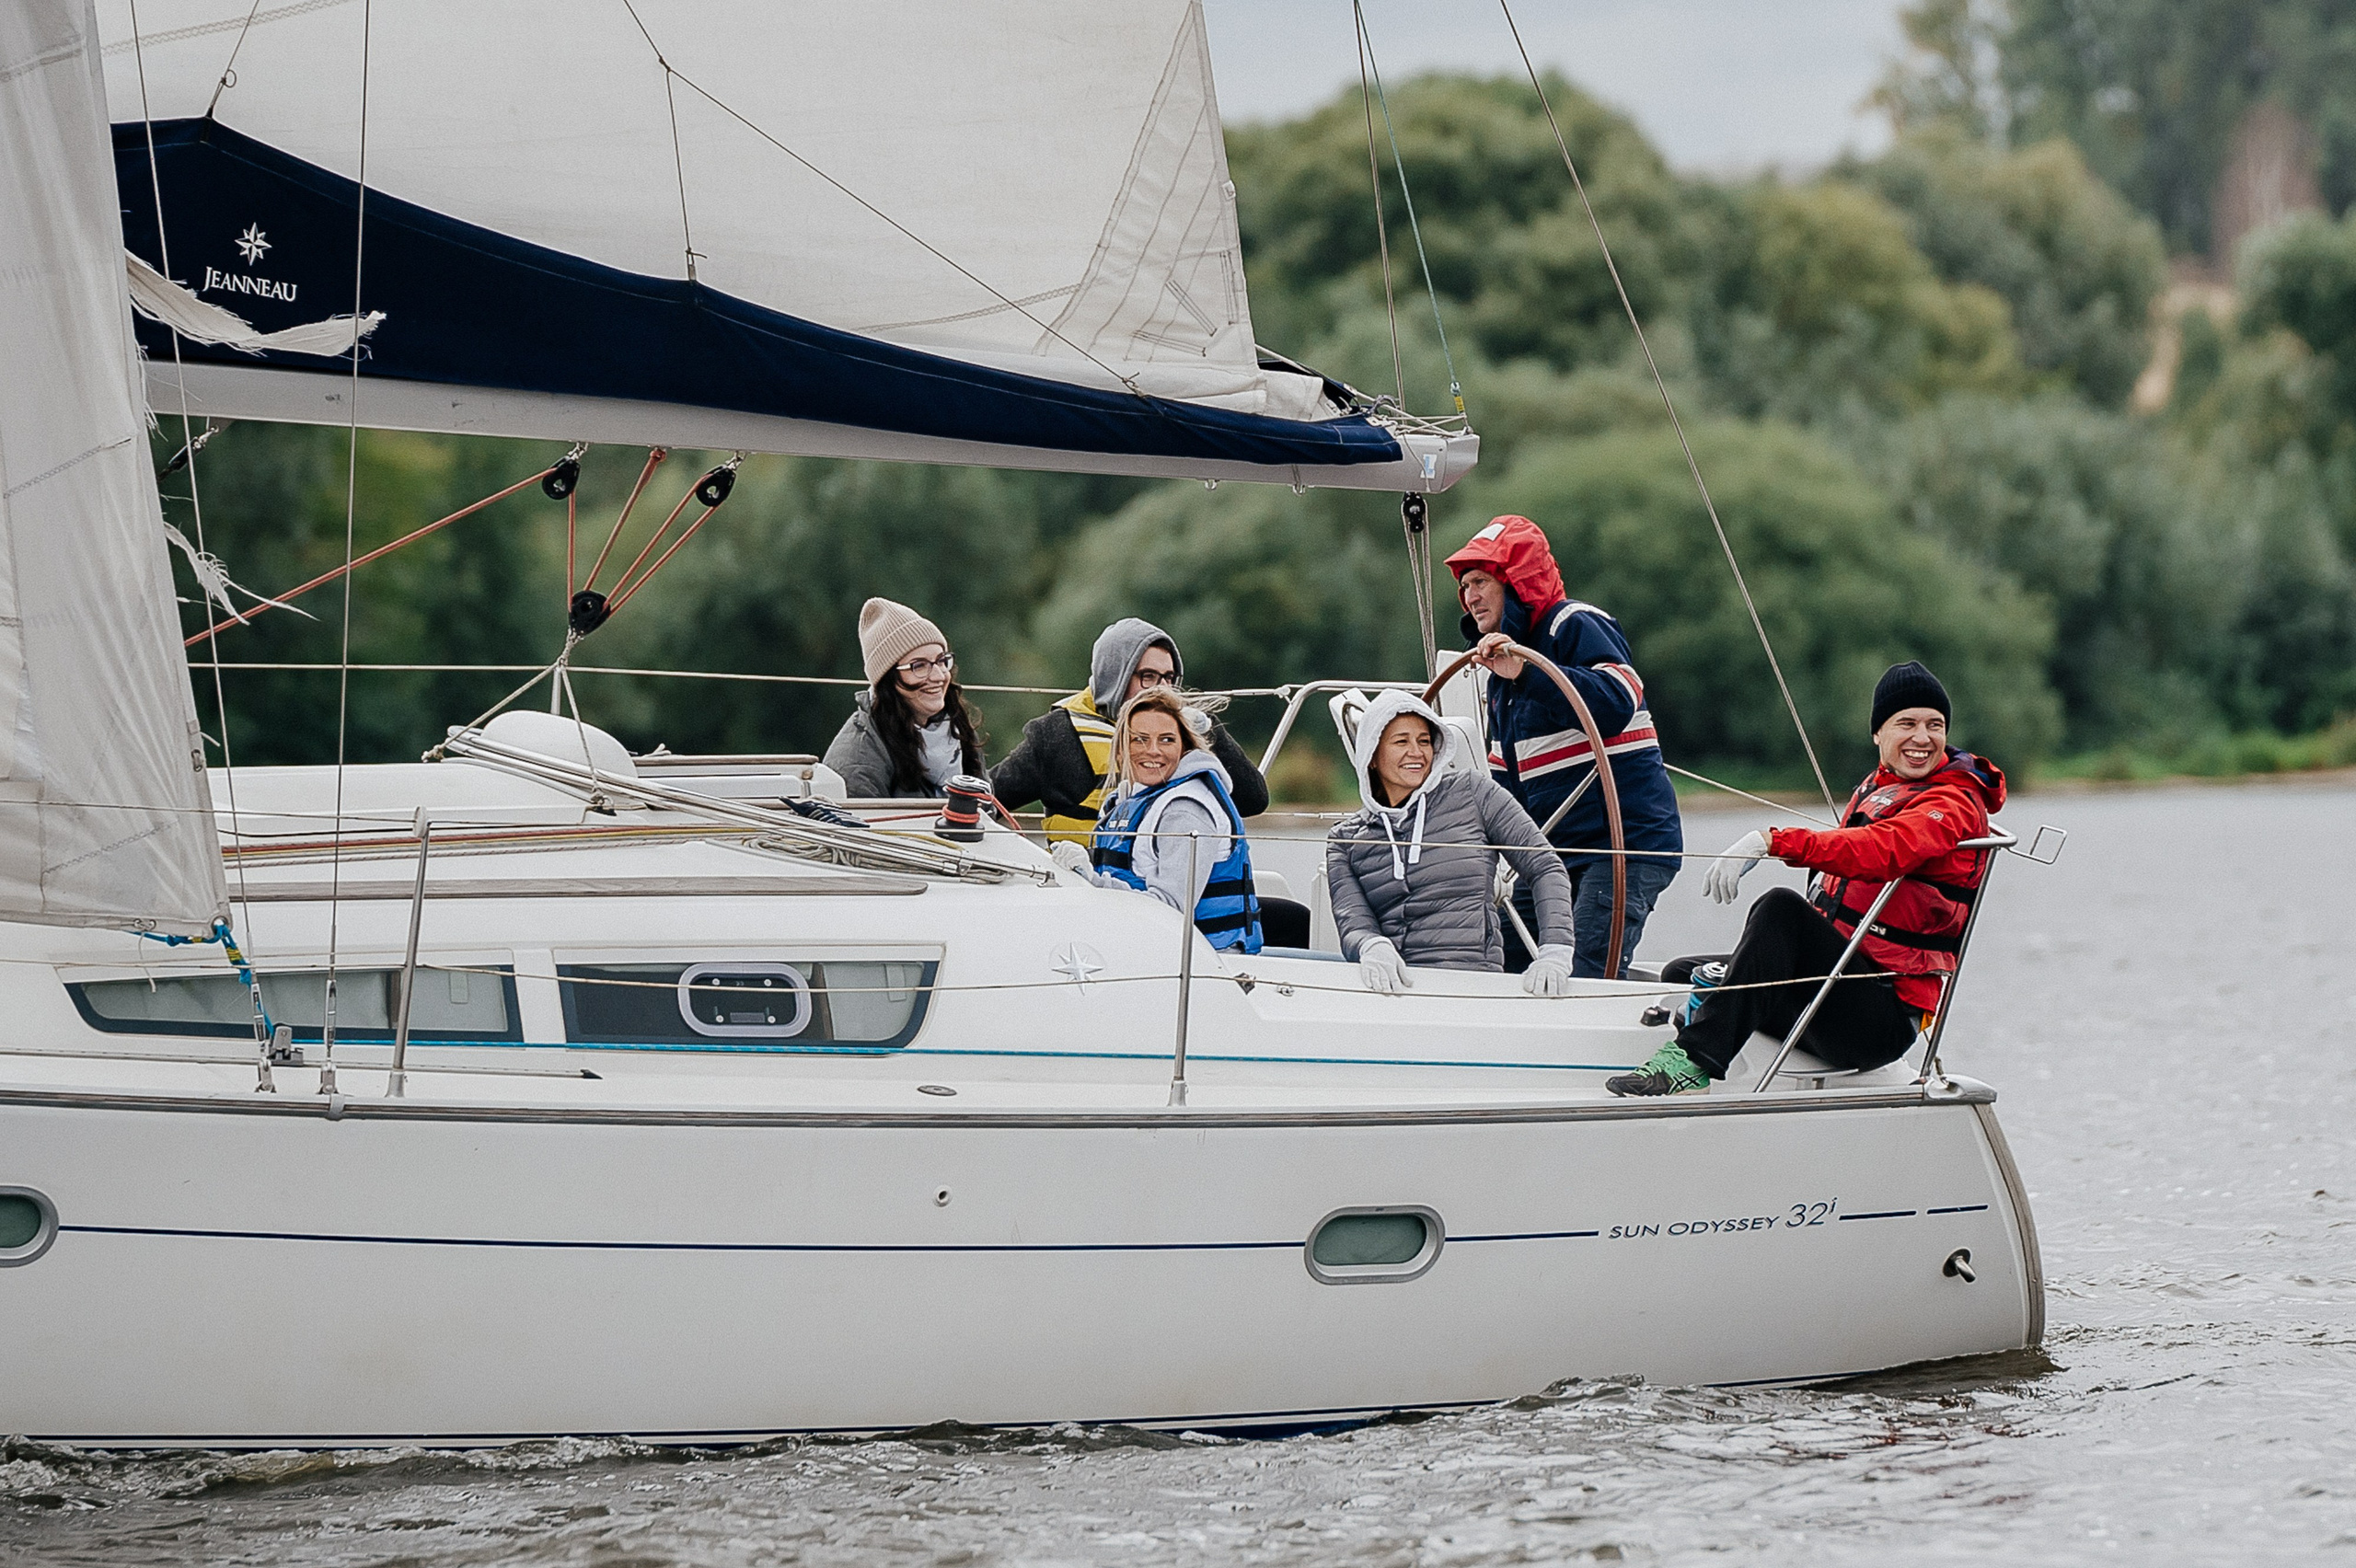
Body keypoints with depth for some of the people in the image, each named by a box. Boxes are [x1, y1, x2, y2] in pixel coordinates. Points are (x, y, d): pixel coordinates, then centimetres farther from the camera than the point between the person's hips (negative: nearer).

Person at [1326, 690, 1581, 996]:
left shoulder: (1473, 793, 11)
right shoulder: (1346, 839, 16)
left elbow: (1546, 871, 8)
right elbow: (1351, 921, 1)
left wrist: (1554, 954, -9)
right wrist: (1372, 948, -26)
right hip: (1386, 984, 4)